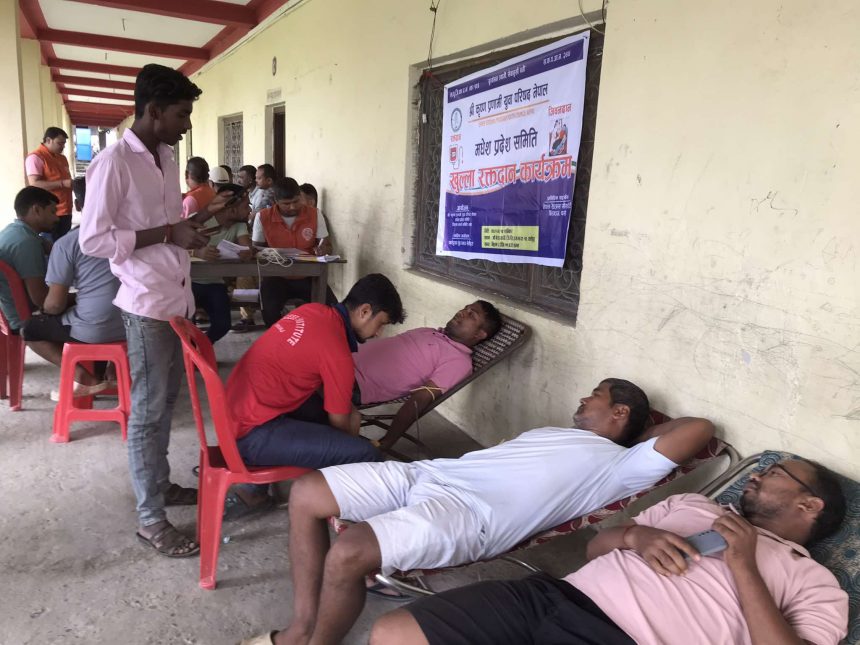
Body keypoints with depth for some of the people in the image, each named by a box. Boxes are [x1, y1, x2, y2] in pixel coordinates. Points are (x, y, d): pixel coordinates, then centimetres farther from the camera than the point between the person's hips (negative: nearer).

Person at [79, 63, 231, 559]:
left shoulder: (167, 158, 11)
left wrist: (201, 217, 4)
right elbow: (93, 240, -18)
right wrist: (167, 234, -22)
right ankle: (151, 519, 13)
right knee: (148, 411, 1)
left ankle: (161, 483, 36)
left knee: (167, 402, 19)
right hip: (147, 304, -8)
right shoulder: (113, 163, -15)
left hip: (178, 298, 8)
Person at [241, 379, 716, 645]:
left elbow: (700, 429, -1)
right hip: (428, 473, 9)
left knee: (347, 555, -31)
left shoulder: (619, 465, 6)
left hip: (469, 513, -9)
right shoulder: (554, 433, 31)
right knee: (305, 494, 2)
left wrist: (645, 433, 13)